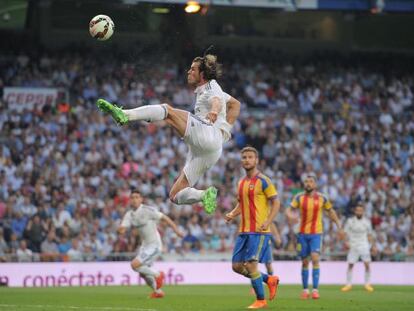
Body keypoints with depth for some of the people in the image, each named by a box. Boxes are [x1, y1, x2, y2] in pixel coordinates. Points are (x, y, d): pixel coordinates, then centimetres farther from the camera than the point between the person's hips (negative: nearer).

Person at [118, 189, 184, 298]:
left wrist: (177, 231, -16)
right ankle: (157, 291, 33)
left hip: (154, 245, -7)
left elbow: (164, 218, -12)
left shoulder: (148, 210, -16)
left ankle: (157, 275, 1)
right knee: (143, 272, 12)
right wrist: (121, 229, -29)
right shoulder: (129, 215, 3)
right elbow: (121, 230, -4)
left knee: (135, 265, -18)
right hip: (145, 245, 8)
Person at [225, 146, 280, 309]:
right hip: (244, 231, 8)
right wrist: (232, 214, 5)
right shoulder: (241, 182, 15)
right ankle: (270, 280, 22)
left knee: (251, 265, -13)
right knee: (237, 266, 4)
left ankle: (261, 300, 2)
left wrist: (268, 221, -21)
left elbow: (276, 202, -8)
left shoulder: (262, 181, -6)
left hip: (259, 231, -8)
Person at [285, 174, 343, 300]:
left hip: (316, 234, -1)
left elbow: (331, 211, 12)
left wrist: (338, 225, 8)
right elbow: (288, 210, -7)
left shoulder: (322, 198, -2)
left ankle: (315, 289, -14)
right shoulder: (299, 197, -2)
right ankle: (305, 289, 17)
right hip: (302, 233, 1)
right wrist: (290, 215, -31)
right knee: (305, 262, 6)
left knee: (315, 258, -17)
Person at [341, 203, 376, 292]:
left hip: (364, 246, 1)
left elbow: (369, 235, 14)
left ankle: (368, 284, 2)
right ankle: (348, 284, 8)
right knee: (350, 265, -2)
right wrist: (346, 242, -16)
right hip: (353, 246, -1)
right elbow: (345, 233, 0)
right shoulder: (350, 221, 0)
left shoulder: (367, 222, 5)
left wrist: (373, 246, 11)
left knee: (367, 264, -9)